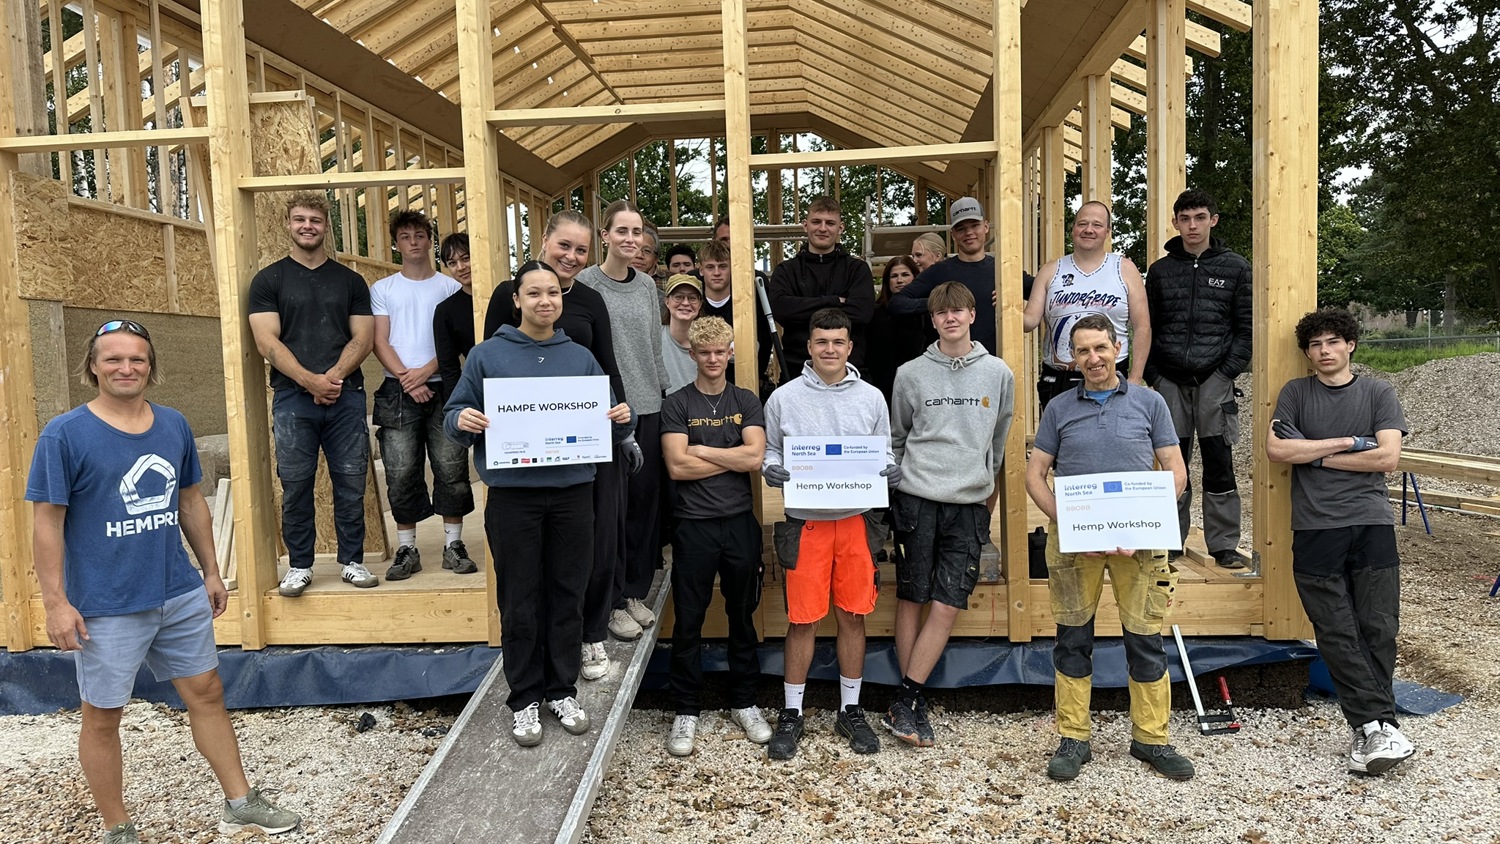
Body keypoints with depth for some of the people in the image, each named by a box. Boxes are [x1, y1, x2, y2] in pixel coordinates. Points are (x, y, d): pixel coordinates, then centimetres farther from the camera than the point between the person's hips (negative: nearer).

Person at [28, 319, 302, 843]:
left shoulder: (174, 426, 5)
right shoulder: (64, 436, -10)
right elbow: (47, 524, -10)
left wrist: (211, 572, 14)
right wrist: (56, 602, -14)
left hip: (181, 595, 5)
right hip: (106, 608, -4)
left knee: (207, 695, 12)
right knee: (102, 717, 8)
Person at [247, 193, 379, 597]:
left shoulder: (350, 281, 13)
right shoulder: (269, 280, 8)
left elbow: (363, 339, 6)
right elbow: (268, 342, -2)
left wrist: (334, 376, -11)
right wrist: (310, 381, -14)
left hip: (345, 395, 1)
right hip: (292, 397, -1)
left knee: (351, 483, 3)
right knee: (295, 484, 3)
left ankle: (351, 561, 15)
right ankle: (299, 566, 15)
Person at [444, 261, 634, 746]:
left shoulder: (580, 358, 10)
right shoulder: (488, 355, 3)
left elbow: (607, 426, 13)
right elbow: (453, 417, 3)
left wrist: (621, 419, -8)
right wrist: (462, 420, -19)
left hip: (573, 493, 2)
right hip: (512, 496, -2)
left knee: (567, 596, 9)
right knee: (520, 602, 5)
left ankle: (563, 690, 24)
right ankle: (525, 698, 19)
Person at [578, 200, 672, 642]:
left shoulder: (647, 285, 11)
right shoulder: (586, 283, -5)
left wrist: (664, 392, 14)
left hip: (648, 406, 5)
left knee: (645, 499, 9)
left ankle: (636, 591, 23)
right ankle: (613, 601, 12)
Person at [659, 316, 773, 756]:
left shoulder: (747, 402, 7)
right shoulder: (677, 404, 1)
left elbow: (755, 456, -9)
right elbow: (677, 467, -12)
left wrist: (701, 450, -9)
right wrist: (733, 459, -7)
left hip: (740, 522, 2)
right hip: (694, 525, -2)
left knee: (742, 617, 12)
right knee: (688, 622, 5)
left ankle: (744, 703, 27)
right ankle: (686, 711, 18)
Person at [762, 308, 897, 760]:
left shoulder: (871, 398, 6)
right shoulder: (784, 398, 1)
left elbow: (883, 453, 11)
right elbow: (770, 451, 7)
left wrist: (890, 469, -10)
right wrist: (771, 469, -15)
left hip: (855, 520, 2)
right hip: (806, 522, -2)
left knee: (853, 616, 9)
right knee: (803, 620, 3)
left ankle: (850, 710, 25)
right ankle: (792, 713, 18)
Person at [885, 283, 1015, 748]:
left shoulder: (998, 373, 7)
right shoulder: (911, 374, 3)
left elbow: (999, 441, 17)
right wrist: (901, 482, 9)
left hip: (970, 505, 1)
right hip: (917, 500, -1)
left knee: (948, 606, -5)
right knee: (912, 599, 2)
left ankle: (905, 700, 3)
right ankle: (914, 702, 12)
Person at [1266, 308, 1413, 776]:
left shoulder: (1378, 393, 11)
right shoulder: (1296, 392, 11)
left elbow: (1387, 457, -2)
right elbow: (1276, 449, -3)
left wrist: (1314, 456, -2)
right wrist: (1346, 443, -4)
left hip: (1371, 524, 0)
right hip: (1315, 529, 0)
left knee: (1378, 630, -4)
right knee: (1337, 635, -4)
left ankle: (1368, 729, 4)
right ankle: (1381, 726, 0)